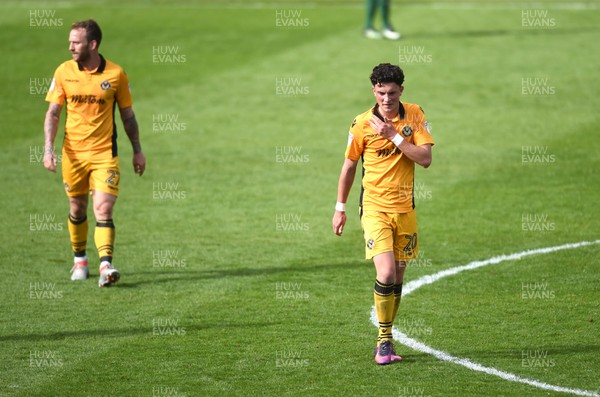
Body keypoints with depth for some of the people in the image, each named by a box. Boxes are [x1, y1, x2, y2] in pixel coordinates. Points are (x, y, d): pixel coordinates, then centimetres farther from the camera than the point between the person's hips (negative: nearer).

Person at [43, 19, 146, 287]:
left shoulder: (116, 74, -5)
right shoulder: (64, 72, -1)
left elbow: (127, 114, 6)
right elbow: (53, 113, 3)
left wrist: (137, 151, 9)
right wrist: (48, 149, -8)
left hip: (104, 153, -2)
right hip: (73, 153, 2)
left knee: (103, 209, -14)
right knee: (77, 209, 12)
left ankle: (105, 265, -21)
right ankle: (80, 260, 31)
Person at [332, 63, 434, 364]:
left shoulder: (414, 115, -1)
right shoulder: (362, 124, -6)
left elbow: (425, 159, -9)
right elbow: (349, 165, 7)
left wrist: (394, 136, -18)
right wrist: (340, 208, 10)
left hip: (405, 208, 3)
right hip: (375, 207, -3)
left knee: (397, 277, 7)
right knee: (386, 273, -18)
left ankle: (386, 338, 20)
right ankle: (384, 339, -4)